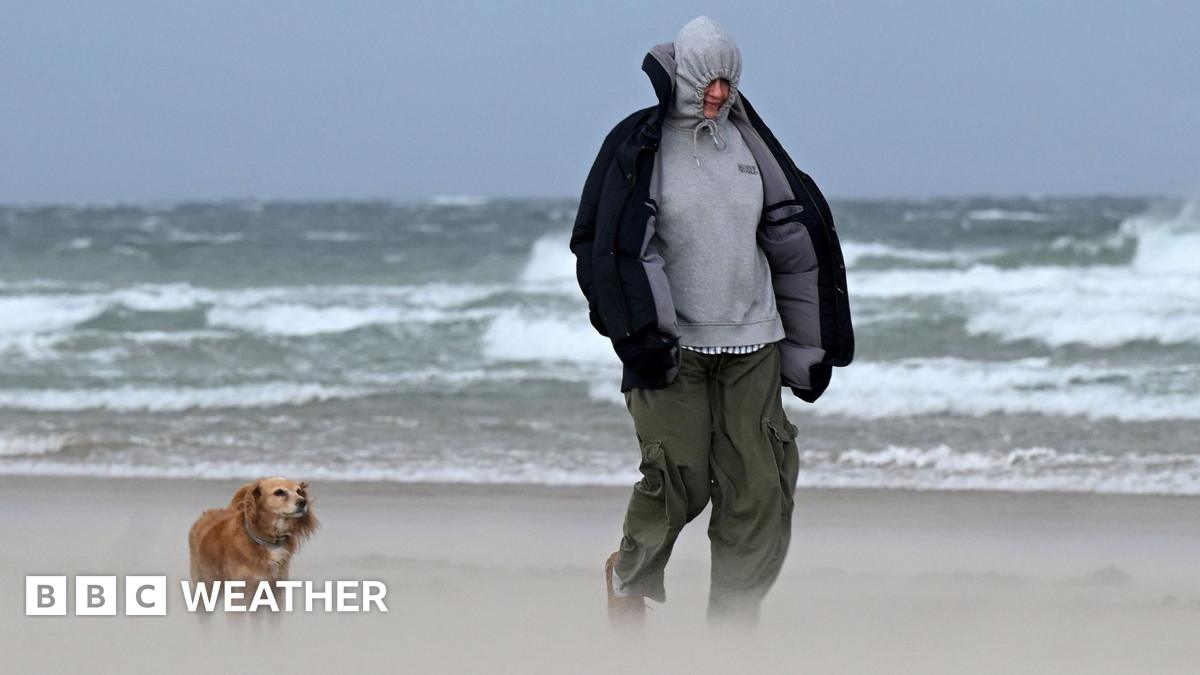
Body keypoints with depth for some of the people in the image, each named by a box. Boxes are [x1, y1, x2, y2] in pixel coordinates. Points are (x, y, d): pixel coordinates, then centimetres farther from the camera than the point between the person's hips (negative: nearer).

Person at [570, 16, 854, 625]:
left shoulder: (747, 140, 9)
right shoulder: (639, 145, -6)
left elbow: (795, 232, 18)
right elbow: (604, 246, -8)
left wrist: (809, 341, 17)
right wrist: (637, 335, -16)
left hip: (752, 344, 4)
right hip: (675, 345, -4)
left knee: (760, 487, -3)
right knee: (680, 483, -8)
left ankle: (733, 620, 5)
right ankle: (630, 574, 22)